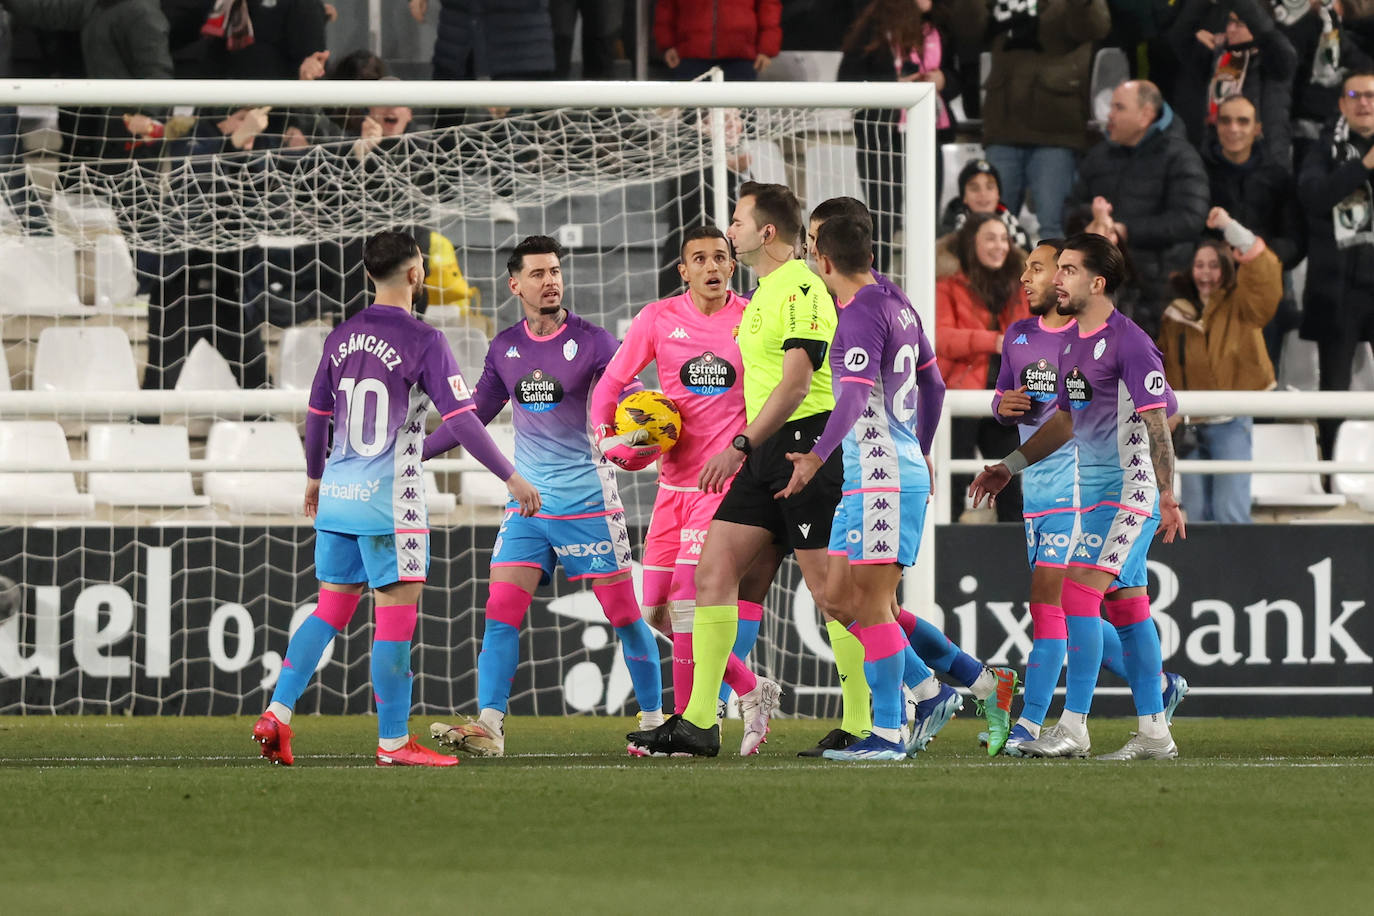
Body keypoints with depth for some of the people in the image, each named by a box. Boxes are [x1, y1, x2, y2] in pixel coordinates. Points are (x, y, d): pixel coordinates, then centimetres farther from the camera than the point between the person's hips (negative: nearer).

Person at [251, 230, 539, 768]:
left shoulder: (342, 338, 9)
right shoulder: (422, 341, -11)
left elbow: (317, 416, 17)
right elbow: (460, 419, -14)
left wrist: (315, 476, 33)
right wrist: (510, 477, -7)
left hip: (337, 497, 7)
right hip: (389, 501, -7)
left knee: (330, 612, 14)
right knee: (396, 618, -1)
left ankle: (276, 715, 5)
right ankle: (394, 743, 0)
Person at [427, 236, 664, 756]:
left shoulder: (591, 341, -6)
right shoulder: (505, 348, 8)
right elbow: (475, 415, 19)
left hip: (588, 502, -4)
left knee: (623, 614, 0)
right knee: (501, 611, -7)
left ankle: (656, 722, 10)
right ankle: (488, 727, -9)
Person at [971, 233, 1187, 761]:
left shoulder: (1128, 343, -14)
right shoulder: (1073, 344, 14)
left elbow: (1156, 422, -17)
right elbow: (1066, 420, 26)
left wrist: (1168, 496, -21)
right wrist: (1010, 467, 26)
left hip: (1130, 486, -9)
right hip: (1094, 489, 9)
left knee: (1079, 591, -16)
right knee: (1125, 605, 9)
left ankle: (1073, 727, -17)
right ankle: (1154, 732, 12)